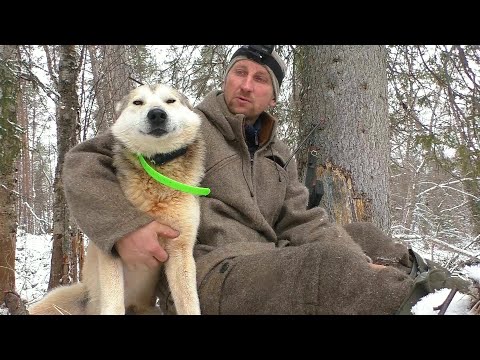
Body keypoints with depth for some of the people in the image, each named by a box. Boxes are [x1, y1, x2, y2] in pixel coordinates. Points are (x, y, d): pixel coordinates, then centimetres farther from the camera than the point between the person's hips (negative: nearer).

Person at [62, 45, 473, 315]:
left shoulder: (279, 155, 19)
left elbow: (303, 224, 8)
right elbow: (83, 164, -4)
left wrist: (363, 266, -10)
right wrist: (123, 226, -23)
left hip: (265, 270, 7)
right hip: (206, 276, -7)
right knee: (329, 263, -30)